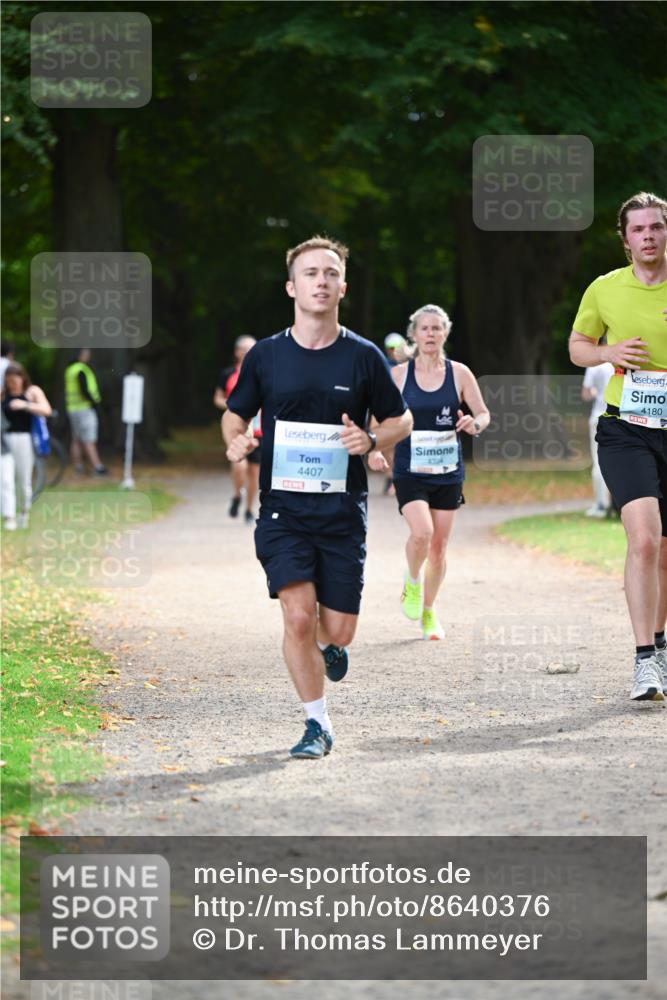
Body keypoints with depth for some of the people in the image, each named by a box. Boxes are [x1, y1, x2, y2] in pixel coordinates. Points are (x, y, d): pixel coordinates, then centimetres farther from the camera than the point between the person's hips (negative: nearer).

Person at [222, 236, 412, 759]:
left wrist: (370, 440, -10)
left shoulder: (364, 356, 1)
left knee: (338, 631, -1)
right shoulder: (266, 356, 3)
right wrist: (236, 441, -7)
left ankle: (329, 645, 38)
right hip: (283, 506, 0)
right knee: (299, 616, -16)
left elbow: (401, 420, 12)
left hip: (343, 509, 0)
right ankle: (318, 725, 2)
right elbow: (235, 415, 16)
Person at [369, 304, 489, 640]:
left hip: (448, 473, 2)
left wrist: (474, 424, -14)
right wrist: (375, 450, -13)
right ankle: (412, 583, 8)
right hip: (409, 471, -2)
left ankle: (428, 611, 27)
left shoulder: (459, 373, 2)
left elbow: (484, 414, 9)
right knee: (421, 532, -24)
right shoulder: (398, 375, -1)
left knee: (439, 546, 6)